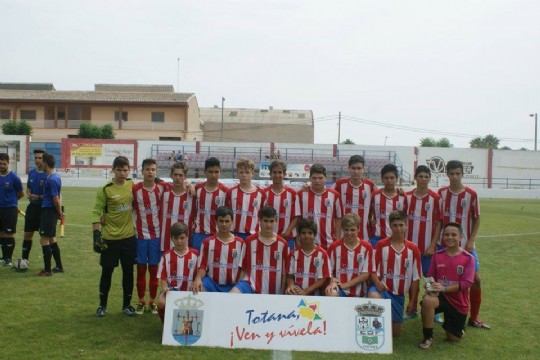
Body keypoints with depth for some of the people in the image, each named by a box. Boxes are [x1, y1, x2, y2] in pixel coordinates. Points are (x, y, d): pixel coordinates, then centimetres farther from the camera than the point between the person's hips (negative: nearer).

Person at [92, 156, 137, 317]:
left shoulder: (132, 184, 0)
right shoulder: (105, 189, -12)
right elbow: (97, 212, -11)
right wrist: (96, 234, -17)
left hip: (129, 236, 3)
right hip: (110, 238, -3)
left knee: (128, 271, 9)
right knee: (107, 271, 7)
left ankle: (127, 304, 23)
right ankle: (102, 305, 22)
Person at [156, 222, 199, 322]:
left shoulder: (194, 254, 2)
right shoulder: (167, 255, 3)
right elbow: (163, 277, 3)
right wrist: (165, 289, -16)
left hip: (189, 291, 0)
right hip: (171, 290, 1)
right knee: (161, 303, -29)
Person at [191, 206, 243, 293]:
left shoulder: (240, 243, 3)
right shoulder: (208, 242, 4)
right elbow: (202, 266, 0)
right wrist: (198, 278, -21)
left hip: (233, 286, 0)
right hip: (212, 283, 0)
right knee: (197, 289, -28)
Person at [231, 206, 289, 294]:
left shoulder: (282, 244, 1)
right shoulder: (249, 241, 0)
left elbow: (285, 272, 5)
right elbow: (243, 268, 7)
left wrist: (282, 293, 4)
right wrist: (240, 287, 2)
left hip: (273, 291, 2)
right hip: (251, 284, -1)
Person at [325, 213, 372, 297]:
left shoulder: (366, 247, 0)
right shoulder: (334, 247, 1)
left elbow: (366, 274, -1)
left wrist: (344, 285, -8)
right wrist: (333, 282, -18)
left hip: (359, 294, 1)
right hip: (339, 292, -1)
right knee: (331, 294, -31)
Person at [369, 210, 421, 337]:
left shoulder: (413, 249, 0)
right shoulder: (381, 245, -6)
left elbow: (415, 277, 3)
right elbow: (373, 270, -4)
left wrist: (413, 301, 2)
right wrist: (378, 283, -24)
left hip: (399, 295, 3)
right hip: (383, 289, -3)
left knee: (396, 333, 7)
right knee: (373, 296, -40)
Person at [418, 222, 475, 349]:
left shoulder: (468, 258, -10)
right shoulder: (437, 256, -3)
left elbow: (466, 283, -16)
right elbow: (430, 277, 2)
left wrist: (444, 288, -26)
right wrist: (430, 287, -22)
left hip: (459, 302, 0)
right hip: (440, 296, 1)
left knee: (454, 338, 5)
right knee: (427, 300, -36)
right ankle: (428, 337, -16)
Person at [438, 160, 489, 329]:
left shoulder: (471, 194, -6)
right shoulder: (441, 193, 0)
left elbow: (477, 219, 1)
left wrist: (471, 241, -7)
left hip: (466, 245, -1)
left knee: (476, 278, -4)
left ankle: (474, 318, 11)